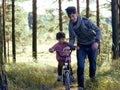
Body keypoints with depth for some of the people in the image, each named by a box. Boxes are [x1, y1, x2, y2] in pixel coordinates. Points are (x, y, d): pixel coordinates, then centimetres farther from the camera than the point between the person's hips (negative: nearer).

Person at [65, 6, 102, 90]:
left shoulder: (85, 21, -22)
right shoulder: (71, 25, -9)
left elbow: (98, 30, -19)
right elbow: (72, 38, -3)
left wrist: (96, 41, -34)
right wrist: (69, 46, -25)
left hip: (92, 45, -2)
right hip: (81, 46, 2)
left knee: (93, 63, 9)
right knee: (80, 66, -10)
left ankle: (92, 77, 41)